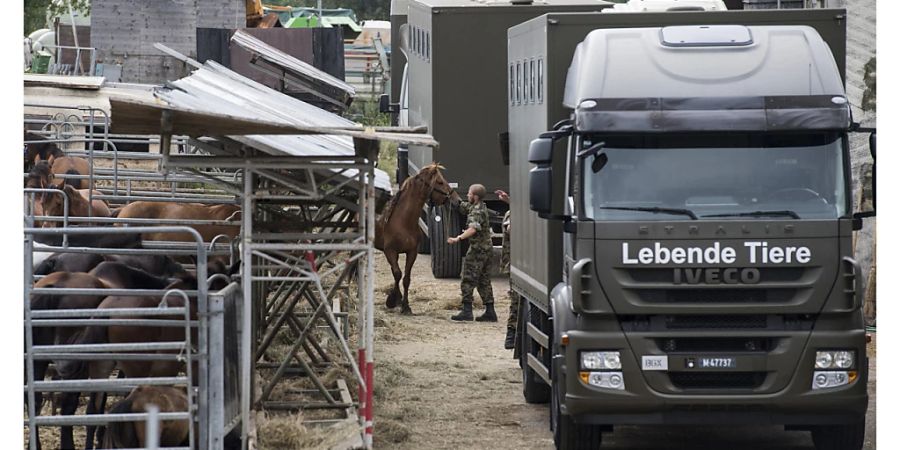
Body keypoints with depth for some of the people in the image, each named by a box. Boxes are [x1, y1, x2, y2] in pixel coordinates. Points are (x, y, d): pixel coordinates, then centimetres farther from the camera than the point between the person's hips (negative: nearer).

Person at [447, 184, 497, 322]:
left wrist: (458, 239, -45)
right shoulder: (477, 207, 12)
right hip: (486, 248, 10)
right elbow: (462, 206, 29)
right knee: (484, 281, 12)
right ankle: (490, 312, 11)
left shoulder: (477, 212, -18)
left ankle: (467, 311, -9)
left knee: (468, 280, -6)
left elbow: (473, 229, -35)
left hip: (477, 249, -10)